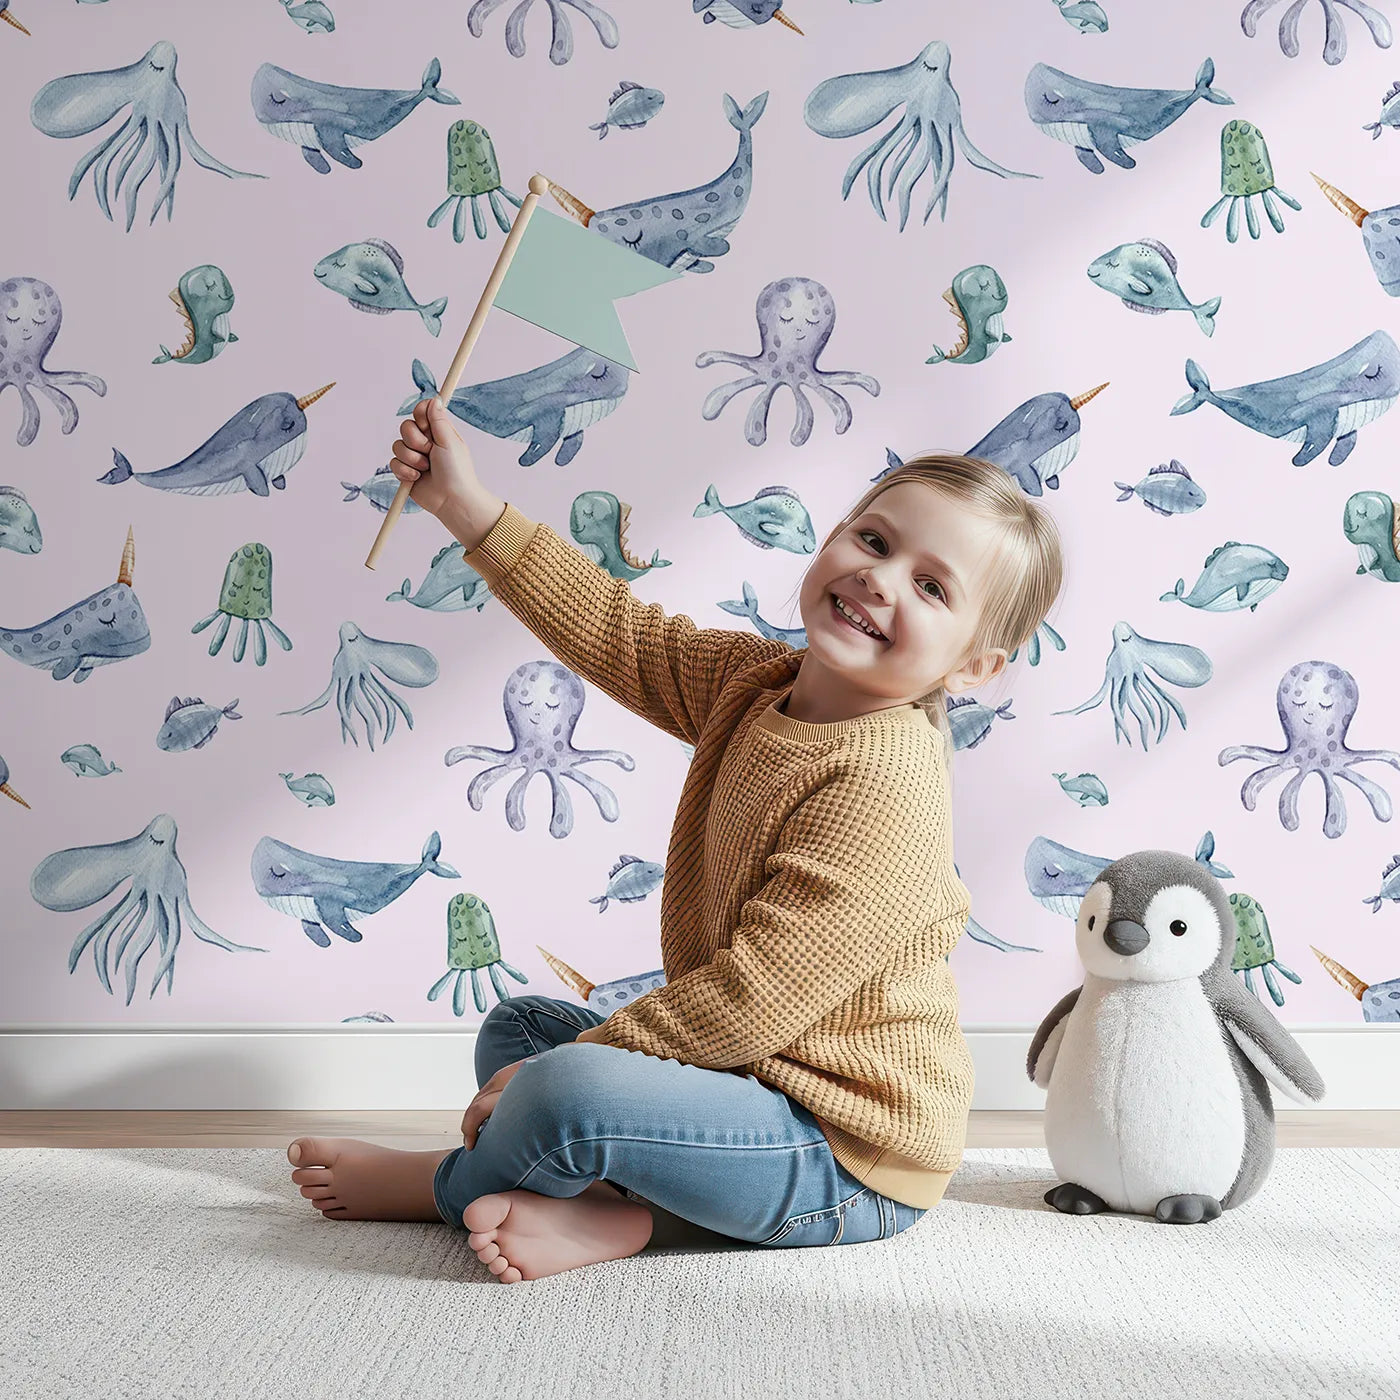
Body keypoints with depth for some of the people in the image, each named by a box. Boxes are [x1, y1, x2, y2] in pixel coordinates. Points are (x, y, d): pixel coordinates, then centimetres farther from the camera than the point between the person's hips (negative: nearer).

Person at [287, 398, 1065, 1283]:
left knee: (569, 1091, -29)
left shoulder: (882, 788, -27)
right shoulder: (755, 683, 0)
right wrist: (469, 506, 6)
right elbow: (621, 634, 11)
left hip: (847, 1165, -10)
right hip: (741, 1068, 10)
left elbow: (748, 1002, -27)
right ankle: (596, 1203, -10)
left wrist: (558, 1074, -19)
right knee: (517, 1025, 19)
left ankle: (445, 1186, 5)